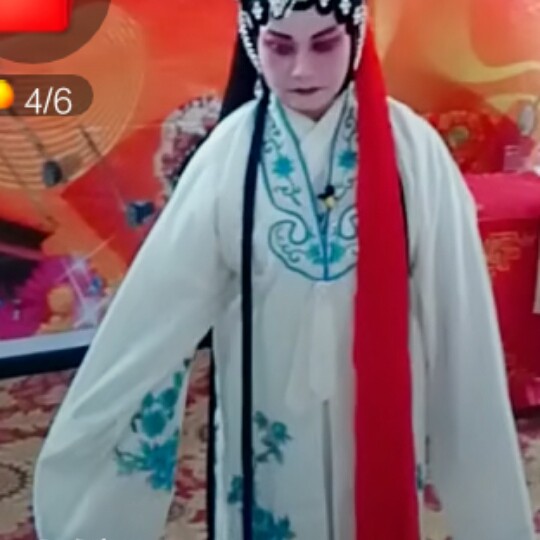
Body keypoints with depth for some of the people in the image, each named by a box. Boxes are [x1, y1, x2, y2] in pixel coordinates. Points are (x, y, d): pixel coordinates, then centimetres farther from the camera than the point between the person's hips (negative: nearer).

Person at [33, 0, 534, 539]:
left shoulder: (411, 149, -12)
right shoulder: (228, 157, -13)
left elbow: (458, 318, -8)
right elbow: (152, 313, -11)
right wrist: (80, 441, -8)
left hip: (381, 415, 1)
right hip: (272, 423, 0)